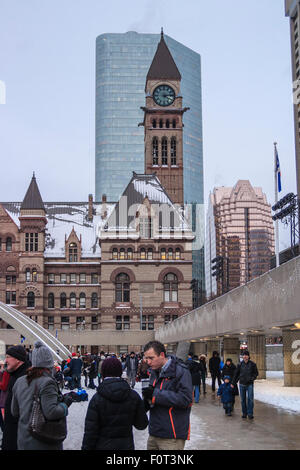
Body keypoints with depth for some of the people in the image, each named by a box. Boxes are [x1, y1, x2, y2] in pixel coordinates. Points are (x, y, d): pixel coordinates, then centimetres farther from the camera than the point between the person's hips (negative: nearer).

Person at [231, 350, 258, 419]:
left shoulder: (252, 364, -1)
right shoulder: (240, 364, 3)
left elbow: (256, 373, 6)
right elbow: (236, 374, 10)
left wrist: (252, 378, -12)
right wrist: (233, 383, 12)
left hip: (250, 384, -2)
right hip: (242, 384, 2)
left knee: (250, 399, -8)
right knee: (243, 400, 6)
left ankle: (250, 414, -1)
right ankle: (244, 413, 16)